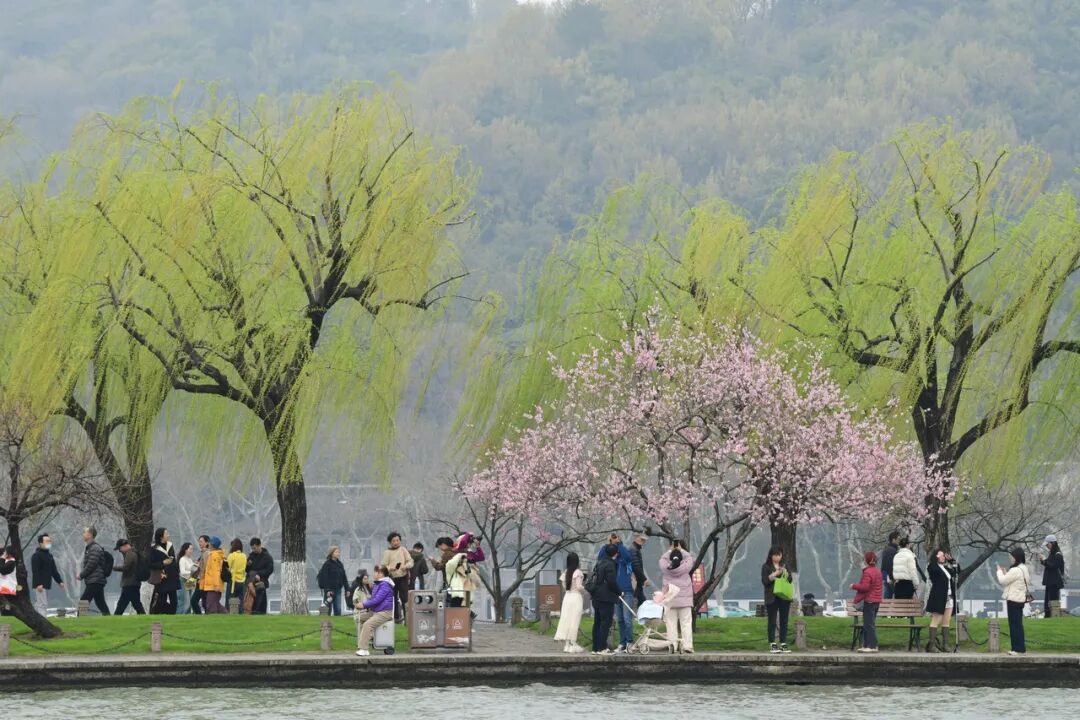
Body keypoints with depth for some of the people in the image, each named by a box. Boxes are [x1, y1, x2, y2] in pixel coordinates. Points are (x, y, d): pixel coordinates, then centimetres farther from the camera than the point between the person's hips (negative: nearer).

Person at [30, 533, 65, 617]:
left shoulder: (49, 556, 20)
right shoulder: (36, 556, -9)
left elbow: (54, 571, 26)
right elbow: (35, 571, -18)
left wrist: (60, 581, 20)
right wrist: (38, 584, -25)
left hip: (46, 585, 9)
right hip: (40, 585, -9)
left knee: (38, 605, 12)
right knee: (42, 604, -15)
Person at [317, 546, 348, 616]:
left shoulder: (340, 564, 12)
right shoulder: (327, 564, -7)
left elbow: (344, 577, 16)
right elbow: (325, 578, -12)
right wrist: (327, 590, -19)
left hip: (338, 589, 6)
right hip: (330, 589, -6)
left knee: (338, 610, 3)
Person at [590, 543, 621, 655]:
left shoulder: (599, 563, 13)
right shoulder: (610, 565, -15)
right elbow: (612, 582, -18)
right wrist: (619, 592, -5)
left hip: (597, 598, 9)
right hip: (607, 598, -9)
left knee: (597, 623, 12)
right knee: (606, 622, -7)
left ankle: (596, 647, 15)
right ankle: (602, 648, -10)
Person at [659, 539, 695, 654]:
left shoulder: (665, 568, -5)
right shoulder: (685, 567, -7)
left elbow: (663, 558, 14)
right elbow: (690, 558, 9)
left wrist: (671, 550, 20)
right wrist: (681, 550, 18)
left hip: (669, 600, 1)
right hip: (685, 599, -1)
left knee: (671, 623, 3)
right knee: (686, 623, 0)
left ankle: (673, 645, -3)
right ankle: (687, 645, -7)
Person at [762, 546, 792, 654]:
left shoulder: (785, 566, 14)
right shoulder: (766, 567, 0)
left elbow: (790, 580, 13)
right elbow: (764, 581, -8)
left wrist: (786, 574, -7)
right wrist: (775, 574, -18)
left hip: (784, 597, 4)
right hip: (772, 598, -4)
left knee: (784, 621, 4)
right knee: (772, 621, -4)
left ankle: (783, 644, 7)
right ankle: (772, 645, -3)